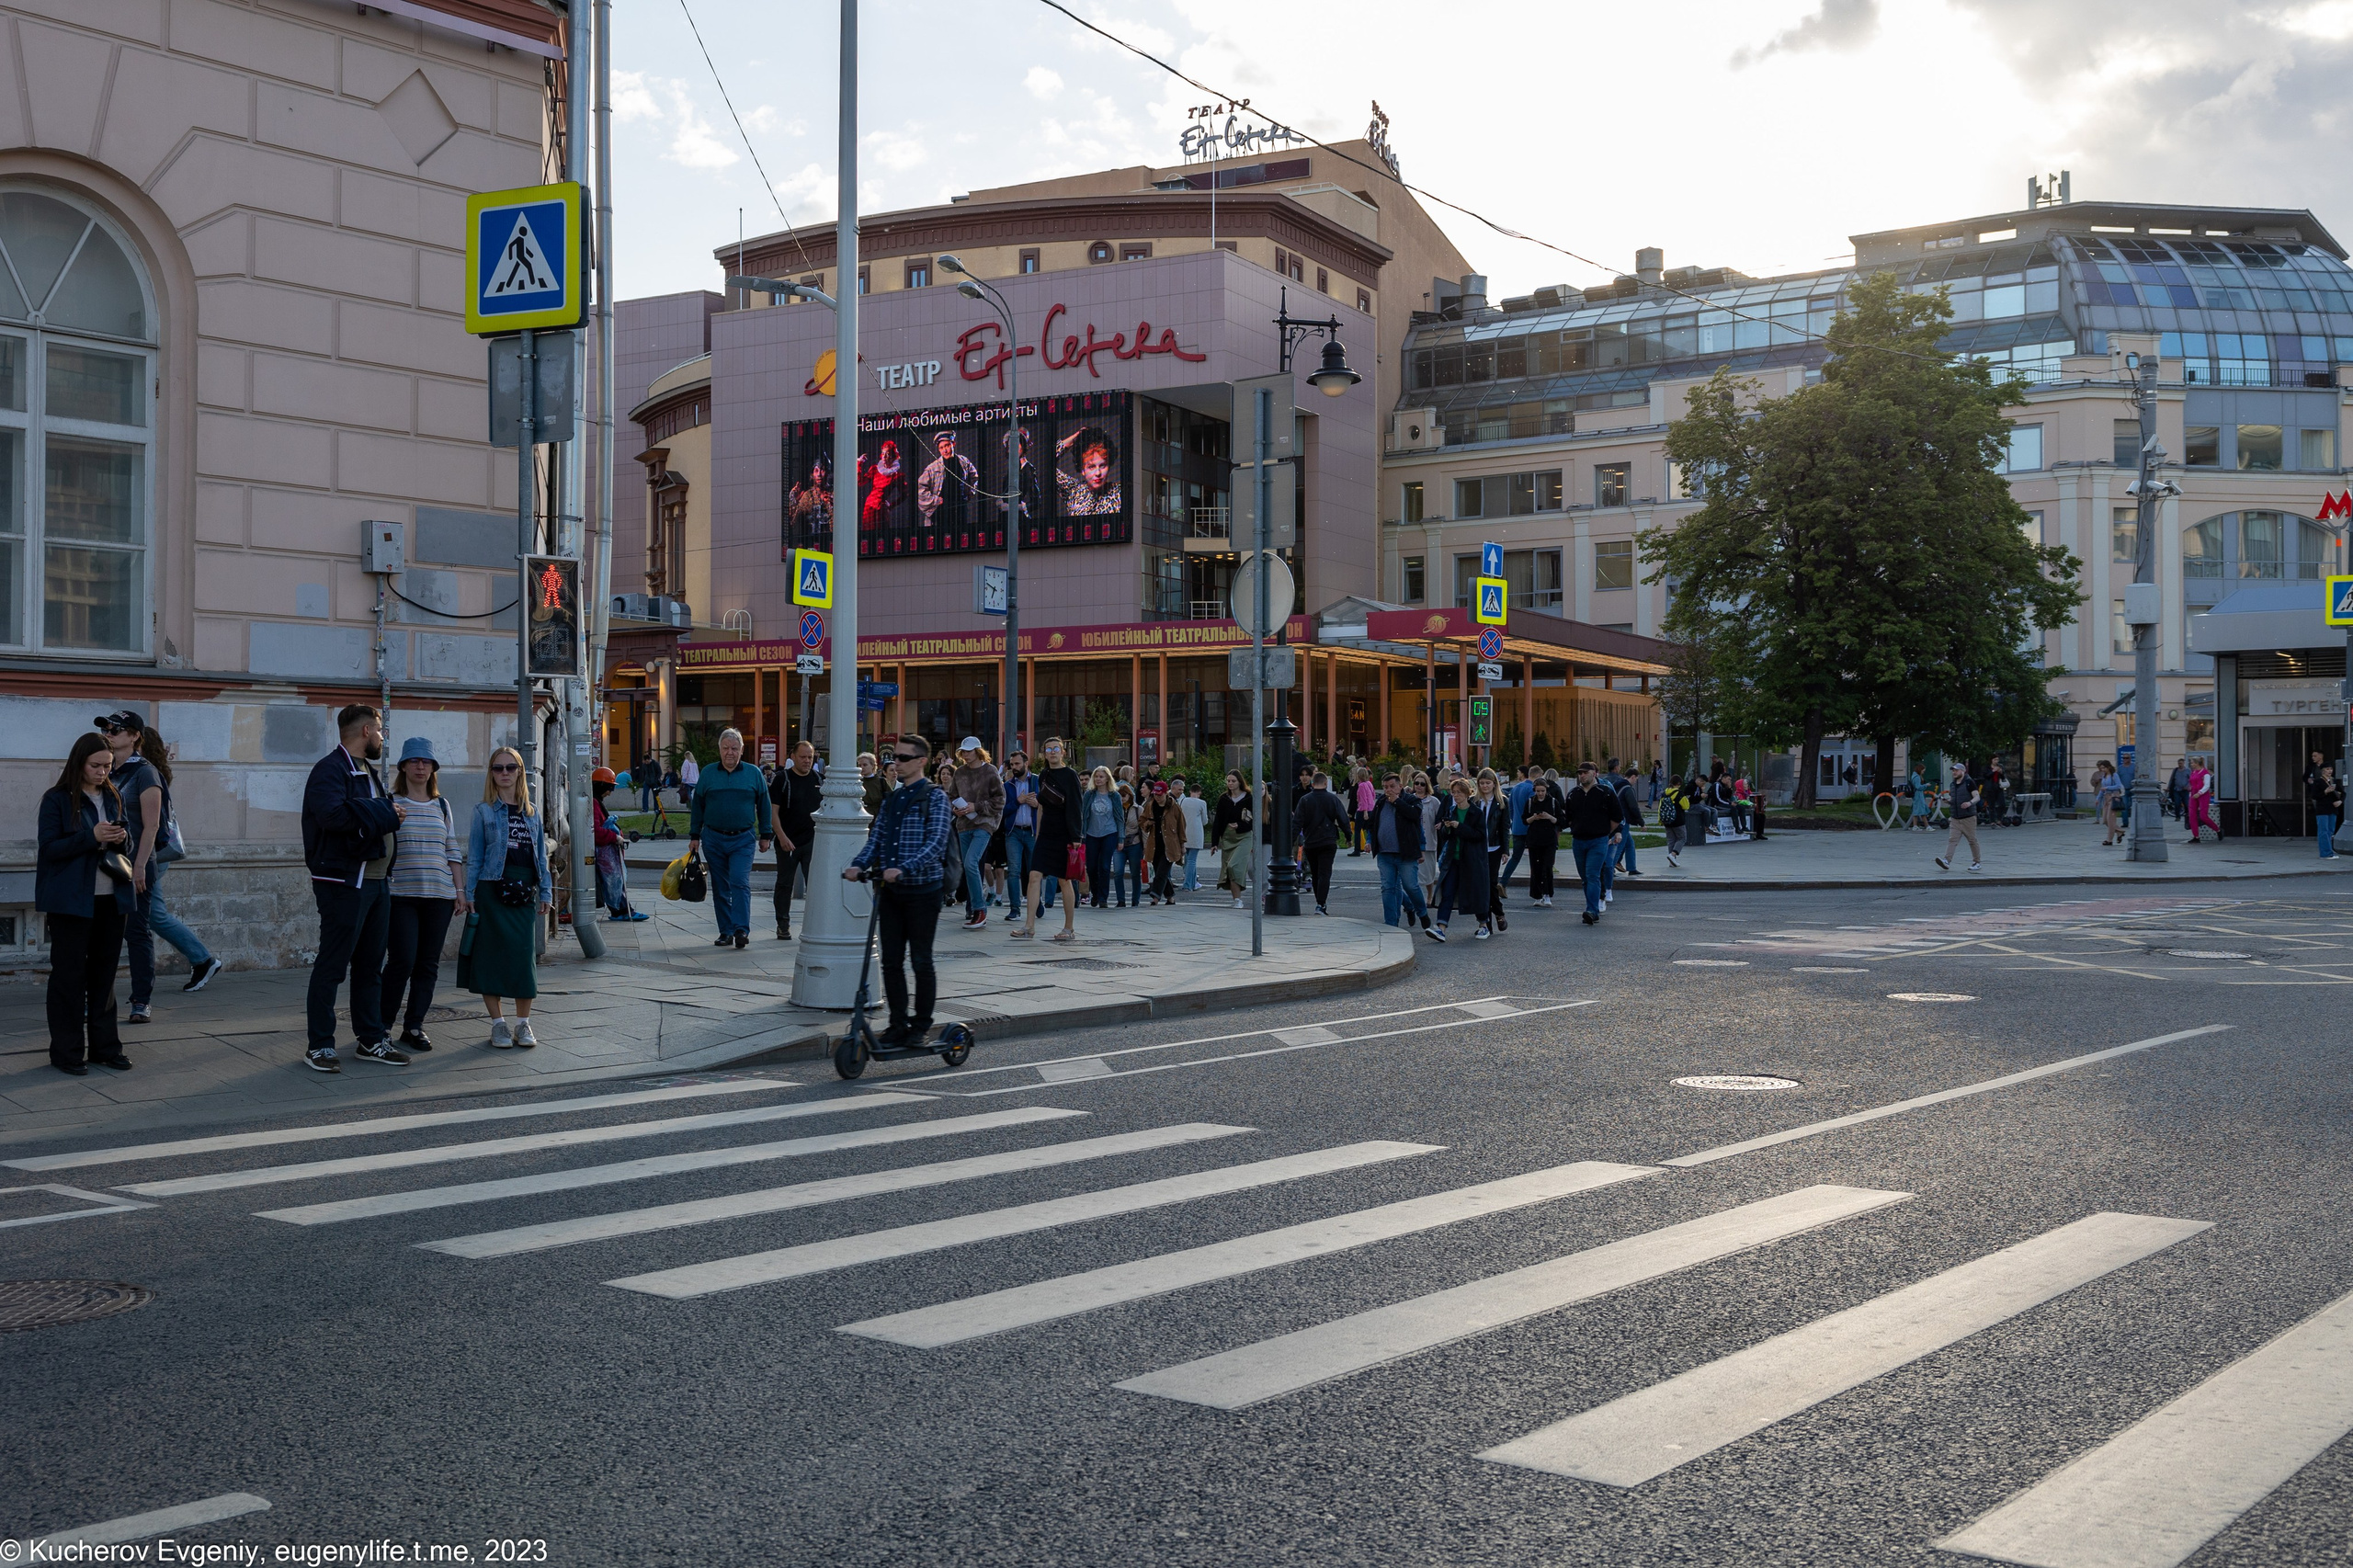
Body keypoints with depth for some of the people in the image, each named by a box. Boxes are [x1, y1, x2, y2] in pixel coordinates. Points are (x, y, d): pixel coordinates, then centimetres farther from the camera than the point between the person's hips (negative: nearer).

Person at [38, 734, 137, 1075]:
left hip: (111, 898, 5)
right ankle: (66, 1052, 5)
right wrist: (91, 837, -23)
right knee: (69, 974, -1)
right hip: (71, 901, -5)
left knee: (104, 973, 11)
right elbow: (49, 847, -10)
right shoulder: (57, 799, -5)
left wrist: (121, 838, -6)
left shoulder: (113, 797, 12)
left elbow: (128, 839, 18)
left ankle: (104, 1046, 18)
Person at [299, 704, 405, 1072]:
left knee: (371, 965, 14)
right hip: (344, 883, -10)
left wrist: (388, 817, 6)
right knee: (332, 965, -4)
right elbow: (333, 814, -28)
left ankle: (371, 1041, 21)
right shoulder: (331, 769, -12)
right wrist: (383, 813, -18)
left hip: (376, 882, 10)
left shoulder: (368, 772, 20)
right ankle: (319, 1046, 3)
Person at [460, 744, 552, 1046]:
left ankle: (523, 1024, 9)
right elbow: (474, 857, 1)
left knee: (525, 955, 0)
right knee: (492, 956, -2)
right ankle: (498, 1024, 7)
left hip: (524, 893, 3)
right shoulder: (484, 812, 3)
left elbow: (541, 855, 15)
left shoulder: (531, 813, 13)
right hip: (491, 893, -3)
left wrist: (545, 892, 9)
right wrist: (469, 894, -6)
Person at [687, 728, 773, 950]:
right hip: (714, 838, 2)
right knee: (720, 888, 5)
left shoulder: (753, 773, 4)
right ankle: (726, 932, 11)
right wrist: (694, 836, 9)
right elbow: (697, 806, 12)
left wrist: (765, 835, 7)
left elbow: (764, 806, 9)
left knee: (740, 882, -14)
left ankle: (741, 929, -17)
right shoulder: (708, 774, 6)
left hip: (743, 840, -2)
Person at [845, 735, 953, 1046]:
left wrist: (904, 869, -29)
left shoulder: (934, 796, -6)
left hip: (922, 889, -6)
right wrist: (857, 865, -9)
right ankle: (899, 1023, 15)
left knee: (921, 961, 2)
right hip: (891, 891, 6)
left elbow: (937, 843, -17)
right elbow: (876, 838, 10)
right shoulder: (892, 799, 14)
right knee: (891, 961, 6)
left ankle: (921, 1025, 13)